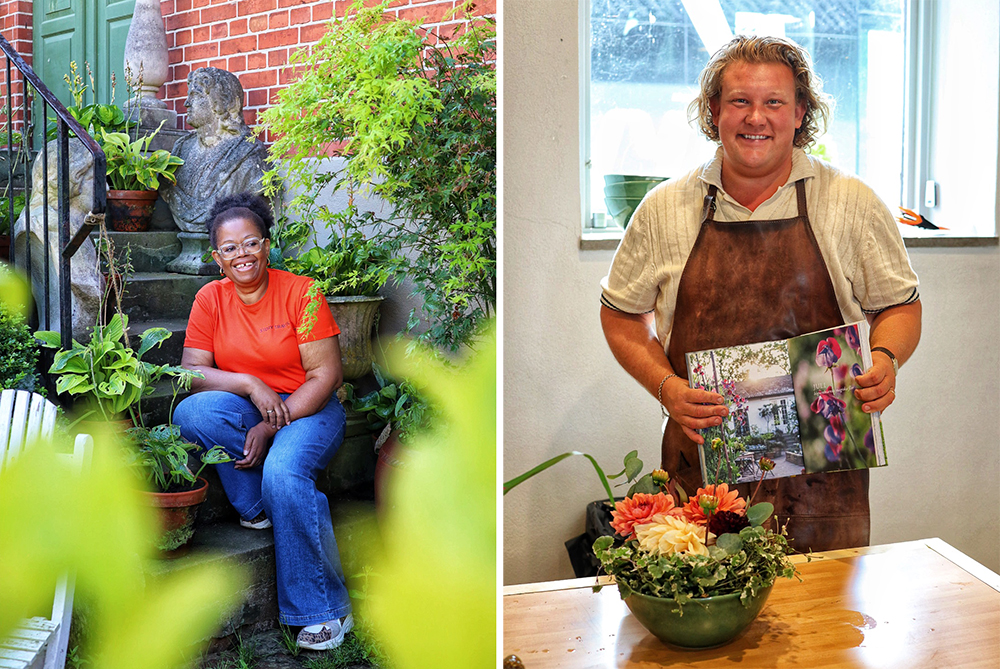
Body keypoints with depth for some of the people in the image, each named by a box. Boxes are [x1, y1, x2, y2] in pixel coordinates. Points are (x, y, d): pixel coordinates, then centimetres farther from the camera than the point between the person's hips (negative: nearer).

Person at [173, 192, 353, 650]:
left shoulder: (300, 292, -10)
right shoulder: (210, 299, 1)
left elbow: (326, 374, -13)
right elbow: (191, 372, -4)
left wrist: (272, 426, -21)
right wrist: (250, 385, -21)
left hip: (306, 408, -3)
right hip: (244, 409, 4)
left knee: (283, 472, -33)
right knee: (190, 413, -28)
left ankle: (324, 609, -19)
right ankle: (258, 508, -11)